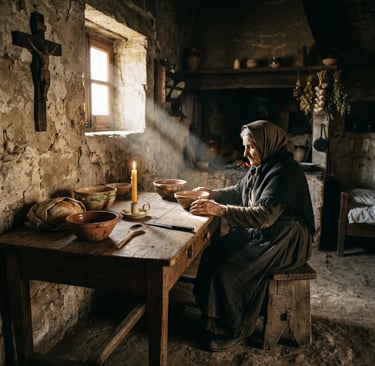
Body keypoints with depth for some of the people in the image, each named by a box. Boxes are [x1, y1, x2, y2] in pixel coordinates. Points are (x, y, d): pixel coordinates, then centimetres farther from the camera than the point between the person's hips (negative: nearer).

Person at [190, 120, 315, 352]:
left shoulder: (285, 172, -21)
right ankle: (214, 319, 5)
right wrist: (212, 193, 6)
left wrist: (220, 210, -35)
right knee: (214, 253, -7)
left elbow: (265, 215, -32)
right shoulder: (261, 168, 8)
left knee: (231, 266, -23)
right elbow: (239, 191, 23)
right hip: (262, 233, 9)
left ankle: (235, 330, -2)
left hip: (287, 242, -9)